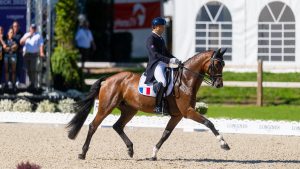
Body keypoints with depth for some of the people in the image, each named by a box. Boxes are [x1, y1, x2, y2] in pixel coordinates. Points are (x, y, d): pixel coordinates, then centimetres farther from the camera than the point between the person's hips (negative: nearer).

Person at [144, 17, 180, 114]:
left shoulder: (161, 39, 20)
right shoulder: (151, 39, -9)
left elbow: (166, 53, 29)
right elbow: (155, 54, -20)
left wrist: (175, 60, 13)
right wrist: (169, 60, -27)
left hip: (163, 65, 10)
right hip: (155, 65, -10)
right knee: (163, 82, -33)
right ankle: (158, 107, -32)